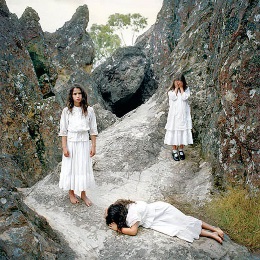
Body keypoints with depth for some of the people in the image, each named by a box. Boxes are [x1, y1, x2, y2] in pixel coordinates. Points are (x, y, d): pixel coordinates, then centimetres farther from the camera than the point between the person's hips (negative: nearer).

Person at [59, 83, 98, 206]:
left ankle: (83, 194, 25)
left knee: (84, 167, 8)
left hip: (84, 143, 1)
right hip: (71, 142, -1)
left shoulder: (89, 110, -3)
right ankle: (71, 193, 27)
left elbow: (93, 129, 1)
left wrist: (93, 146, -1)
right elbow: (63, 130, -3)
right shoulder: (67, 111, -5)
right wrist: (64, 147, -8)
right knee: (70, 167, 8)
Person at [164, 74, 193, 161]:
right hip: (174, 114, -1)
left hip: (183, 114, 1)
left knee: (183, 132, 4)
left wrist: (181, 87, -8)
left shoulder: (186, 89, 3)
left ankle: (181, 150, 18)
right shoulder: (171, 90, 3)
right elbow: (173, 97, -15)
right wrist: (176, 88, -8)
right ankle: (174, 151, 12)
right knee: (174, 132, 1)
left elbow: (184, 97, -14)